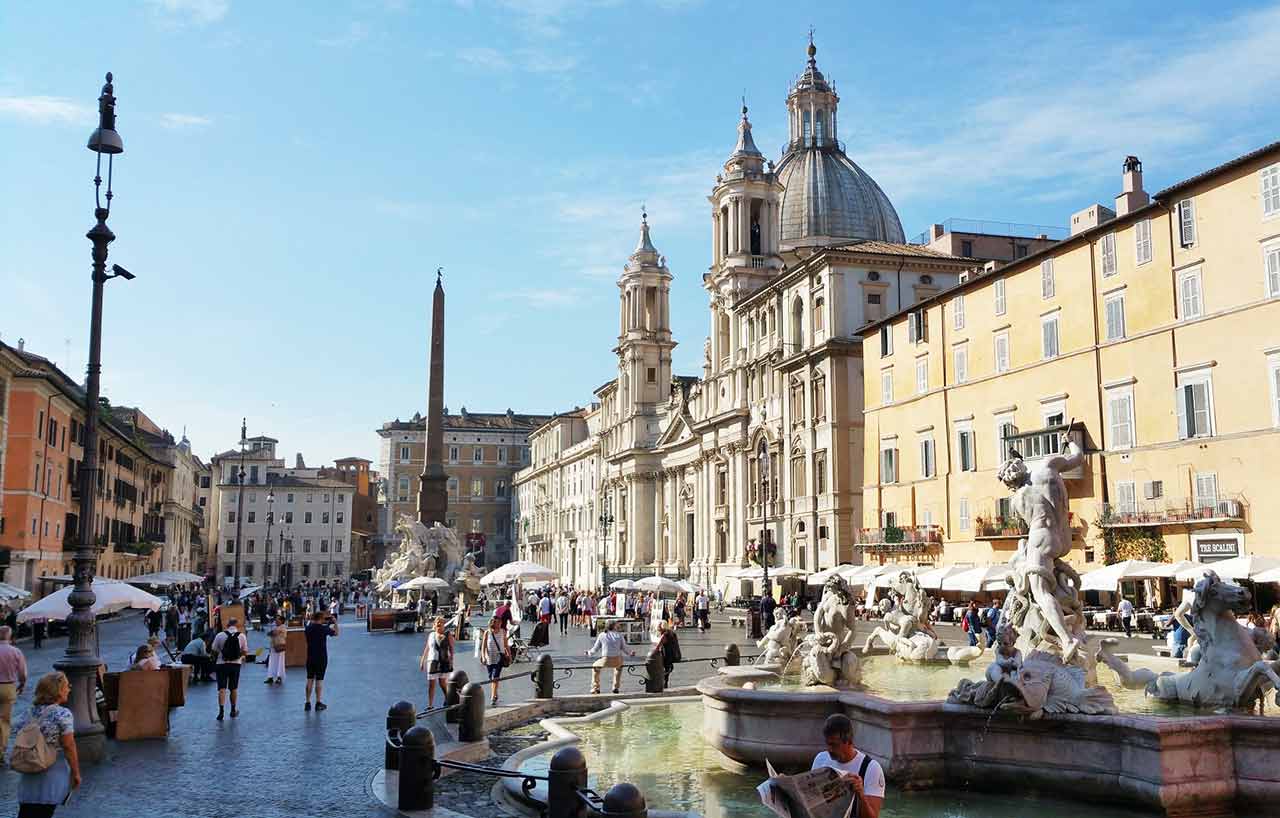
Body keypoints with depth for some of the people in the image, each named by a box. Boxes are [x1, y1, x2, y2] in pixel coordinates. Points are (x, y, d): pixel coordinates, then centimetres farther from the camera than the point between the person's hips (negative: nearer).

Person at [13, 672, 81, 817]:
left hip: (29, 776, 5)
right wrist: (76, 773, -5)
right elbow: (69, 747, -13)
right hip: (52, 776, -5)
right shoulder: (63, 714, -13)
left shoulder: (30, 712, 6)